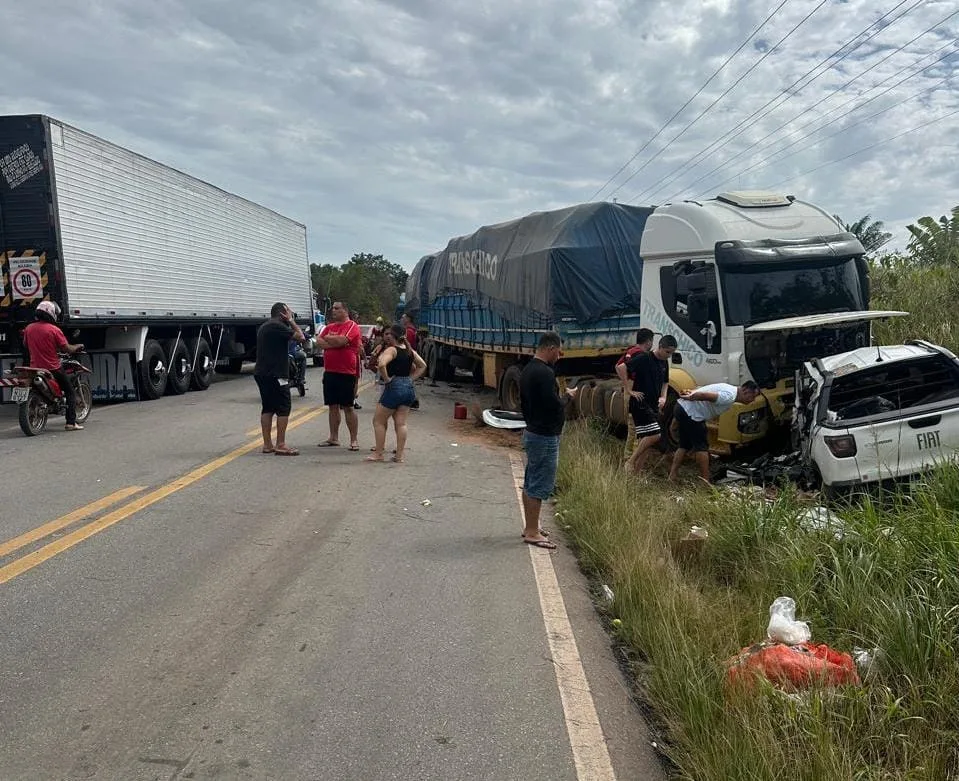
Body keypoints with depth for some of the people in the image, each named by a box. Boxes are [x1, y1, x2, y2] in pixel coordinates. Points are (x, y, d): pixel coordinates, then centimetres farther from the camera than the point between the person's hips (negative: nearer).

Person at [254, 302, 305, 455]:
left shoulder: (263, 327, 19)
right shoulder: (278, 326, -12)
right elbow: (300, 337, -12)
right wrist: (291, 321, -3)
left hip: (261, 372, 10)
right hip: (275, 374, -10)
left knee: (267, 408, 12)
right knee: (283, 408, -7)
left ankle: (267, 444, 13)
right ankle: (281, 445, -9)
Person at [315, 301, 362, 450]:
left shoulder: (352, 326, -7)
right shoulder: (329, 327, 15)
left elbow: (341, 340, -22)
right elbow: (319, 342, 2)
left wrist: (328, 338, -3)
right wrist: (336, 342, -11)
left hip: (346, 373, -7)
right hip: (329, 372, 7)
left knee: (348, 407, -3)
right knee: (333, 406, 12)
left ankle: (354, 440, 3)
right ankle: (333, 438, 21)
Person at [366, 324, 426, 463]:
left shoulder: (391, 349, -11)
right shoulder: (410, 350, 10)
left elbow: (381, 364, -29)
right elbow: (422, 366, 19)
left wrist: (386, 378, -15)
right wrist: (411, 378, 12)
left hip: (394, 387, -7)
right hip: (409, 388, 7)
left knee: (378, 421, 7)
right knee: (401, 423, 8)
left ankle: (378, 453, 9)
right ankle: (399, 455, 7)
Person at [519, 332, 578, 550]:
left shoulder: (528, 370, 11)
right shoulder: (545, 373, -21)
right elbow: (555, 406, -24)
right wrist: (568, 396, -6)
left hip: (532, 432, 10)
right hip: (545, 436, -10)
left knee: (530, 483, 16)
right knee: (540, 485, -4)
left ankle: (529, 526, 26)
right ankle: (532, 533, 2)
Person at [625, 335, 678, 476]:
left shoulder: (664, 363, 11)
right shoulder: (643, 358, -13)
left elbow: (665, 382, 26)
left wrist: (663, 397, 7)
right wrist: (630, 391, -17)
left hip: (654, 405, 8)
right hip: (640, 403, -8)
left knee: (646, 440, 6)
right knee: (654, 435, -18)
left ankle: (636, 473, 12)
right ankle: (630, 462, -6)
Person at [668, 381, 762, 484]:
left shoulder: (730, 390, 13)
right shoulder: (729, 396, -20)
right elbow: (703, 395, -27)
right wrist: (689, 397, -14)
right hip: (690, 413, -10)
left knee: (684, 445, 18)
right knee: (702, 447, -3)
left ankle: (672, 476, 16)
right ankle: (705, 482, 1)